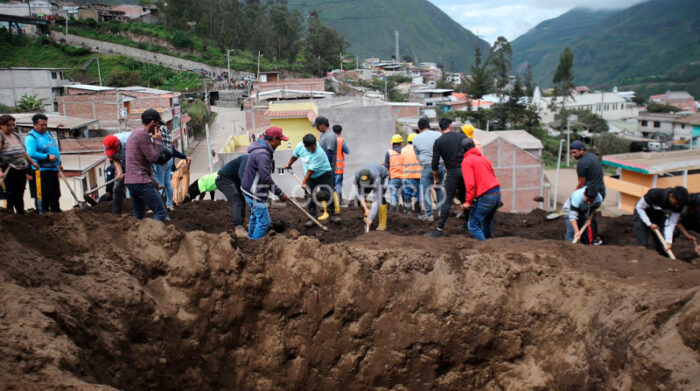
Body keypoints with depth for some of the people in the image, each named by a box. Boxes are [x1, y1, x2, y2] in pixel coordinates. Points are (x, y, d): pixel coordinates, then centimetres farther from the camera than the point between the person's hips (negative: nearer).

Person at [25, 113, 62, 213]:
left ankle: (56, 211, 23)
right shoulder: (31, 137, -8)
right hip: (41, 170, -8)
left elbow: (55, 149, 24)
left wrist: (59, 163, 15)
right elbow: (31, 153, -20)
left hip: (53, 168, 8)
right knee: (43, 194, -6)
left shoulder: (48, 133, 17)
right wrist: (47, 156, -21)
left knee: (55, 193, 14)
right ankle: (43, 213, 1)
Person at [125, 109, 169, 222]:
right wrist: (158, 140, -1)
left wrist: (154, 183, 24)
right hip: (141, 182, -10)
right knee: (161, 212, -8)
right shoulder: (143, 134, -10)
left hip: (130, 181, 10)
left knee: (137, 217, 15)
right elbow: (152, 158, -14)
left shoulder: (134, 133, 22)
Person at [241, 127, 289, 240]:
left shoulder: (260, 148, 8)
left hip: (250, 191, 11)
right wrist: (280, 193, -20)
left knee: (255, 216, 25)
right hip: (255, 193, -11)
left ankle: (251, 239, 39)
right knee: (264, 221, -2)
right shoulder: (262, 154, -26)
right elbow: (266, 178, -27)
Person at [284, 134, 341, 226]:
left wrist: (304, 182, -21)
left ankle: (333, 215, 11)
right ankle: (312, 217, 9)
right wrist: (289, 165, 23)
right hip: (310, 176, 5)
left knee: (328, 195, -4)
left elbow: (311, 170, -27)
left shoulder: (319, 154, -32)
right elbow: (295, 155, 9)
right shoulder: (300, 146, -15)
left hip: (324, 174, -5)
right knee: (311, 196, 2)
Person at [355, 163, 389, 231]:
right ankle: (367, 216, 9)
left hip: (383, 176, -4)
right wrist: (366, 209, -36)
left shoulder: (376, 179, -46)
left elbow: (377, 200, -44)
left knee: (380, 197, -29)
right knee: (359, 198, -11)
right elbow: (360, 194, -26)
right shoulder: (357, 176, -35)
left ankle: (382, 224, -20)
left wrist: (371, 218, -46)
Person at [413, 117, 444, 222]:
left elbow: (417, 156, 9)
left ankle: (429, 215, 5)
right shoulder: (438, 134, 2)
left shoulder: (416, 139, 4)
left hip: (426, 167, -2)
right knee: (439, 188, 16)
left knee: (426, 190, 5)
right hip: (440, 165, 2)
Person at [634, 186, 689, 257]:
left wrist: (668, 241, -27)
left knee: (663, 247, -1)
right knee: (642, 245, -14)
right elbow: (639, 207, -20)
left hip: (659, 217, 4)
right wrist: (650, 224, -25)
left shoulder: (678, 205, -21)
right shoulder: (655, 194, -33)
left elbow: (671, 223, -16)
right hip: (643, 214, -4)